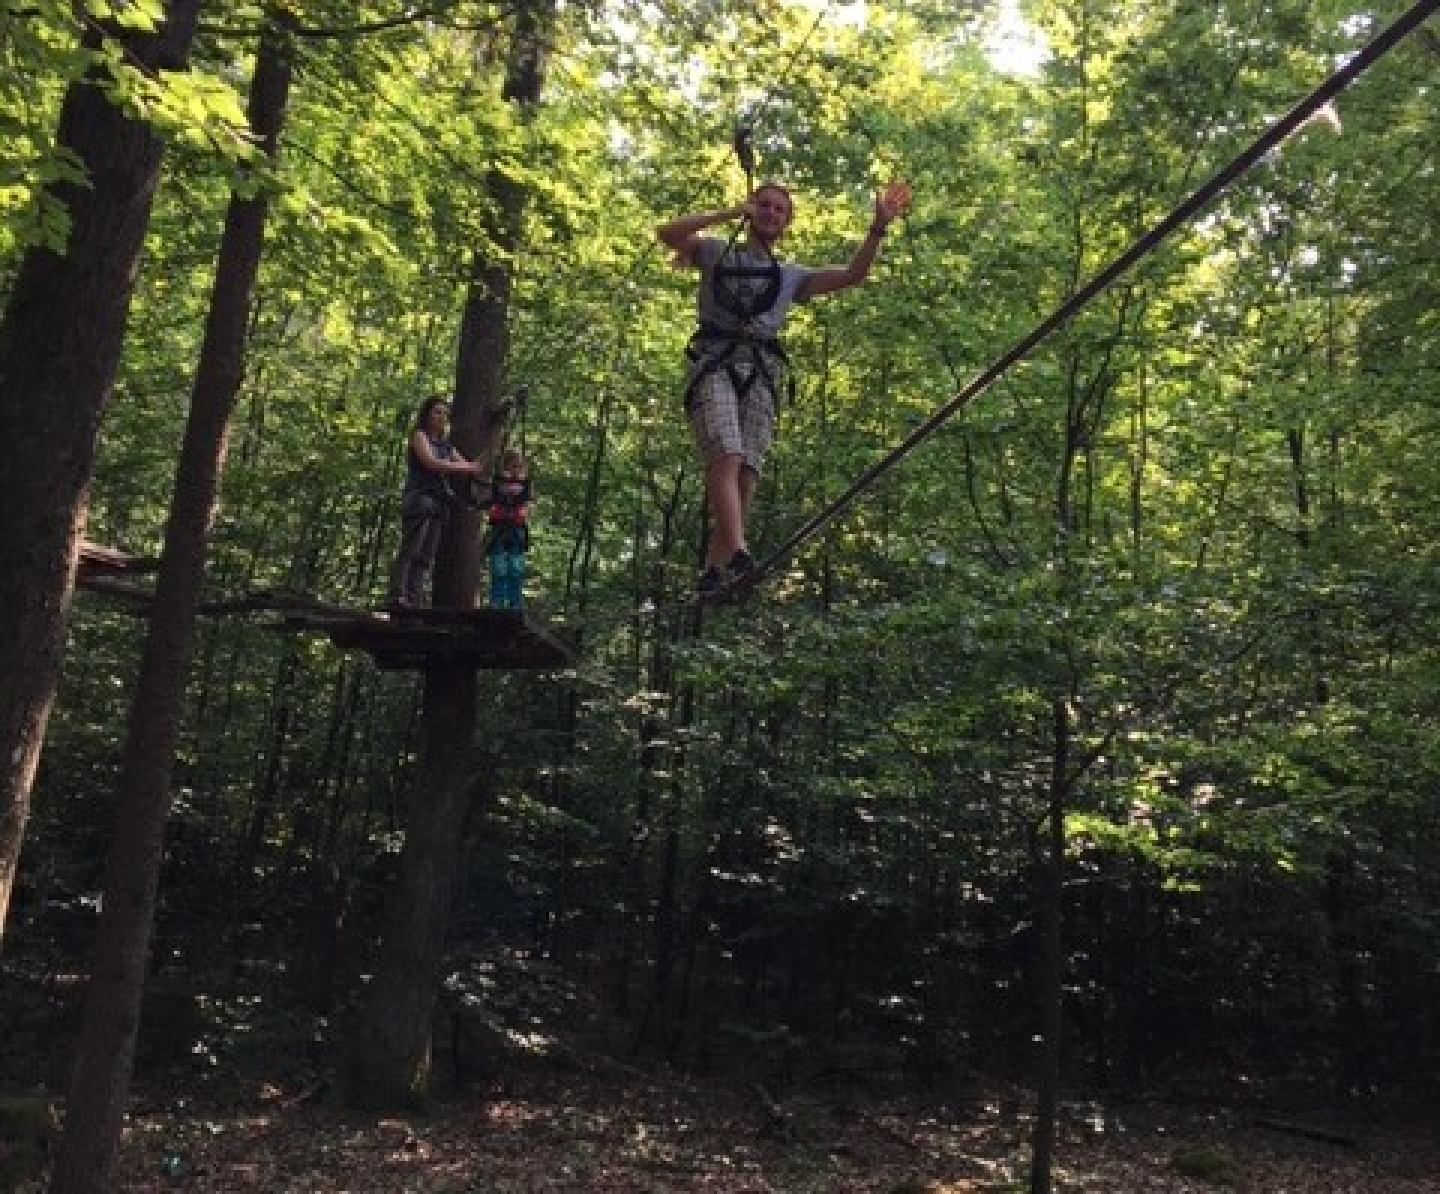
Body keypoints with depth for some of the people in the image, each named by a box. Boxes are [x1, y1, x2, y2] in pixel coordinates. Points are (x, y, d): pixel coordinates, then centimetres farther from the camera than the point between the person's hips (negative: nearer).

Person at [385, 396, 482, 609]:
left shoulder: (445, 445, 26)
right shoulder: (419, 435, 5)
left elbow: (466, 466, 17)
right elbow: (432, 463, -10)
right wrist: (468, 468, -11)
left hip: (440, 504, 7)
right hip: (420, 500, -7)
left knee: (426, 557, -2)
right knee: (411, 551, -17)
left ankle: (414, 600, -6)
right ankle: (397, 598, -25)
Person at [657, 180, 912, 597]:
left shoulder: (791, 275, 27)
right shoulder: (717, 252, 21)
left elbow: (852, 274, 17)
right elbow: (666, 233, 5)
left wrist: (879, 227, 5)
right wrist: (730, 212, 3)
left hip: (761, 371, 3)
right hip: (713, 363, -2)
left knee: (746, 472, -11)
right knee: (726, 457, -24)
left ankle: (714, 571, -8)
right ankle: (738, 552, -39)